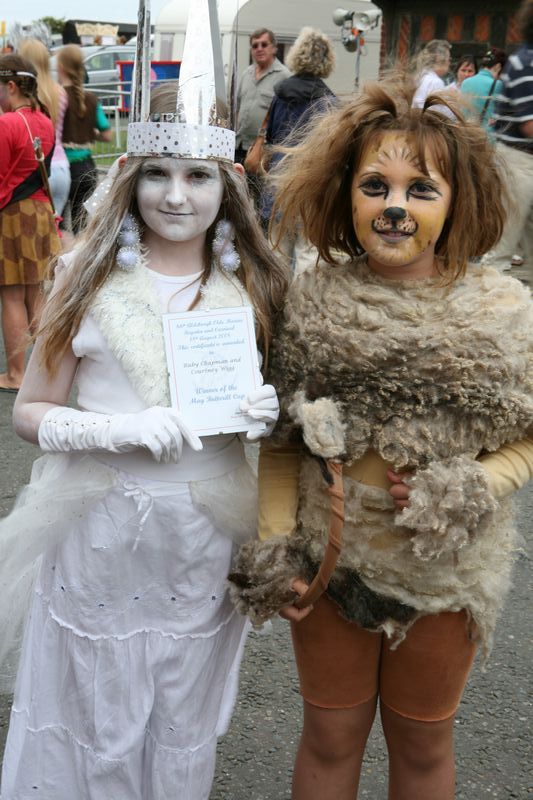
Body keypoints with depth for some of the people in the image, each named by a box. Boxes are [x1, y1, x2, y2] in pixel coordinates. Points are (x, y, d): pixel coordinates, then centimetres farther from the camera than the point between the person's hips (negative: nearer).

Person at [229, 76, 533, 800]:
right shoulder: (311, 301, -10)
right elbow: (282, 441, -1)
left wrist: (468, 492, -18)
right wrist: (272, 549, -5)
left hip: (445, 573, 0)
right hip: (328, 566, 1)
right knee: (330, 739, 20)